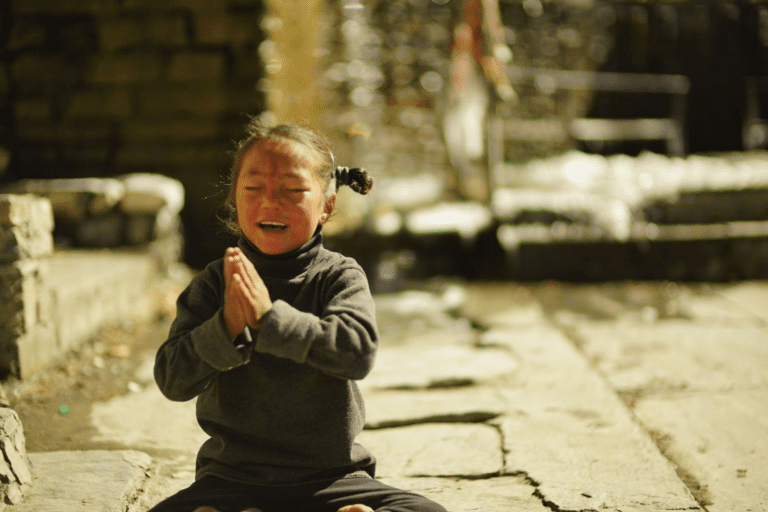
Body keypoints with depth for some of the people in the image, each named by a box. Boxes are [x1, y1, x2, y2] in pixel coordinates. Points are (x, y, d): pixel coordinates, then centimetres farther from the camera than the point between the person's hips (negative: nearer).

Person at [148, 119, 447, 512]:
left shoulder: (339, 276, -3)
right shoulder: (216, 281, 0)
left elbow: (358, 351, -22)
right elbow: (172, 380, -9)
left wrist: (269, 315, -29)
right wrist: (227, 326, -25)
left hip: (330, 477, -1)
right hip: (233, 476, 1)